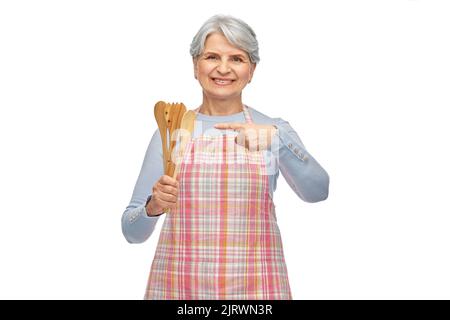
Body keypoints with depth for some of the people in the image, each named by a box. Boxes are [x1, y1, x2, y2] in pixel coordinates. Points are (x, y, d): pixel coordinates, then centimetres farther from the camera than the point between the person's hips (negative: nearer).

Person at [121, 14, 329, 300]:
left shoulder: (274, 130, 3)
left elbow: (317, 192, -15)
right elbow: (133, 231, 3)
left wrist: (275, 138, -28)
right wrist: (153, 206, -17)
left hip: (254, 286, 0)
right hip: (180, 285, 0)